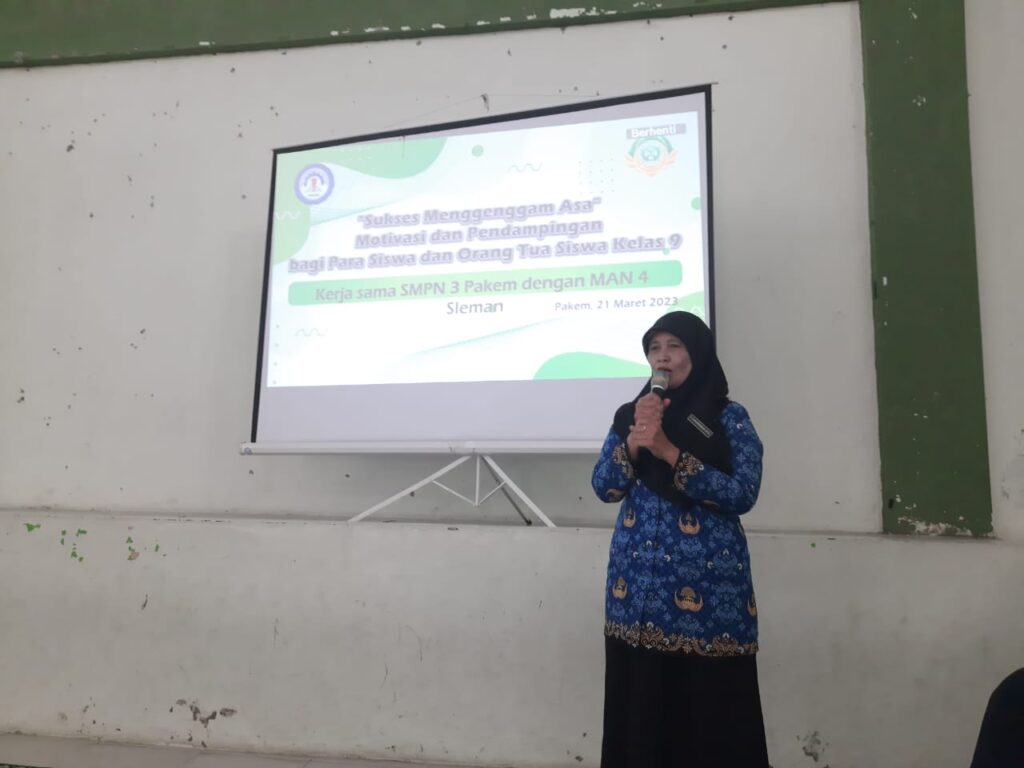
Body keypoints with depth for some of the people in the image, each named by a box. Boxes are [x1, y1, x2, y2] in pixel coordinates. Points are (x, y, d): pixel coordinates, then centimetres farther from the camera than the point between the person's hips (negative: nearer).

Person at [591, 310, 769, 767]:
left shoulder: (730, 417, -2)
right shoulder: (630, 415, 9)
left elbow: (742, 494, -12)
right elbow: (604, 487, 2)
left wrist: (668, 451, -19)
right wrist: (635, 442, -14)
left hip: (708, 582, -3)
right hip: (638, 579, 3)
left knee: (710, 706, 4)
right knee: (641, 702, 8)